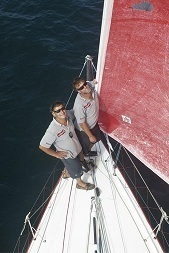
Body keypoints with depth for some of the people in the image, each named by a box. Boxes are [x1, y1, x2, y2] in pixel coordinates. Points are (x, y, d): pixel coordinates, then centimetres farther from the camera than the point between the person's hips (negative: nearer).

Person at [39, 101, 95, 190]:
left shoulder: (68, 115, -23)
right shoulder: (52, 130, -40)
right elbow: (42, 146, -31)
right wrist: (56, 154, -19)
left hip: (76, 148, 5)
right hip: (67, 155, -5)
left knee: (70, 165, 33)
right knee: (76, 169, 21)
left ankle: (67, 173, 65)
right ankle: (80, 183, 52)